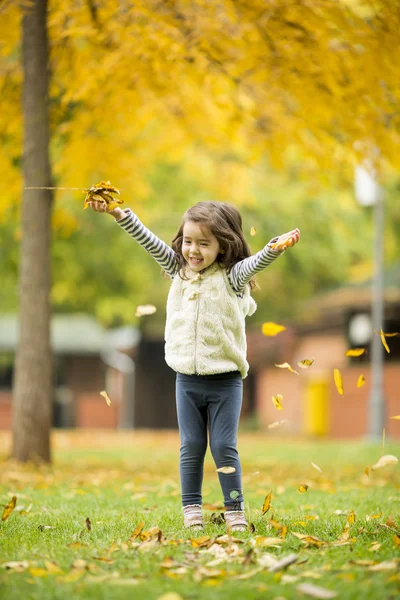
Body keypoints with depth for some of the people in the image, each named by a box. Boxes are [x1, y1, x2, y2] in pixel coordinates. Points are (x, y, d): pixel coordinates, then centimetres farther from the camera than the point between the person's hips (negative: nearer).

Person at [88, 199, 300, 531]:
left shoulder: (231, 277, -7)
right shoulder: (179, 270, 6)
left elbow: (256, 262, -26)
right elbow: (150, 241, 6)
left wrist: (277, 246, -46)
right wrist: (121, 214, -2)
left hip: (225, 381, -4)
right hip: (187, 380, 4)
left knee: (224, 448, -1)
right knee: (191, 447, 8)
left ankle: (235, 512, 8)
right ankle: (191, 510, 14)